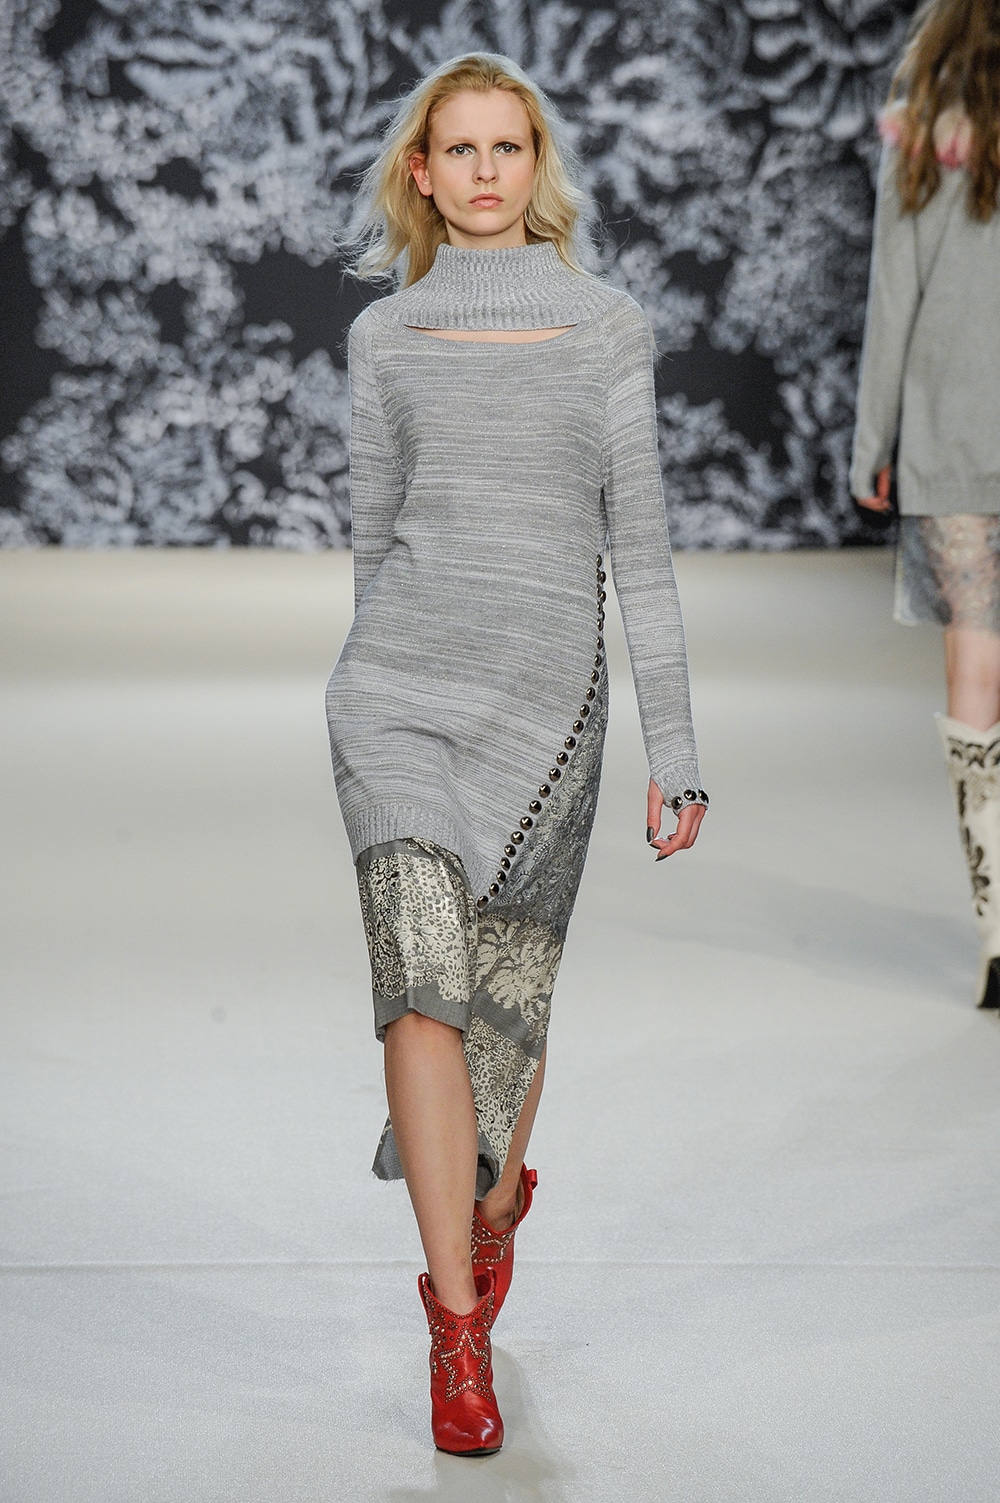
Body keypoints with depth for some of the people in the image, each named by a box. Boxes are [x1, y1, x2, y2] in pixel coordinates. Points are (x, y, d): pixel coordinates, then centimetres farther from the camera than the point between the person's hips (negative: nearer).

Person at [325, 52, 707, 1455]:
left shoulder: (606, 327, 4)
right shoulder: (385, 336, 7)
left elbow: (638, 542, 3)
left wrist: (675, 741, 1)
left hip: (548, 694, 0)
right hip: (401, 681, 0)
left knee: (509, 998, 11)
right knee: (423, 983, -13)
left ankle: (493, 1201, 42)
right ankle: (459, 1328, -9)